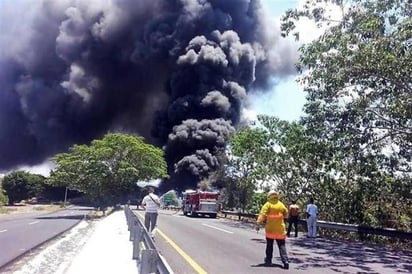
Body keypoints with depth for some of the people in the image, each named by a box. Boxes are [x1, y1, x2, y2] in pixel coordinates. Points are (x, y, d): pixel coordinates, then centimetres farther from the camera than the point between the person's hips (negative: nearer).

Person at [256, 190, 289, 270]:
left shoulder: (268, 204, -8)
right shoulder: (281, 205, 2)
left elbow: (262, 214, -20)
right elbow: (286, 214, 13)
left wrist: (258, 223, -25)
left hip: (270, 229, -2)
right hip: (280, 229, 2)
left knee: (269, 245, 14)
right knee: (282, 246, 4)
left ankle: (268, 260, 22)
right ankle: (285, 261, -9)